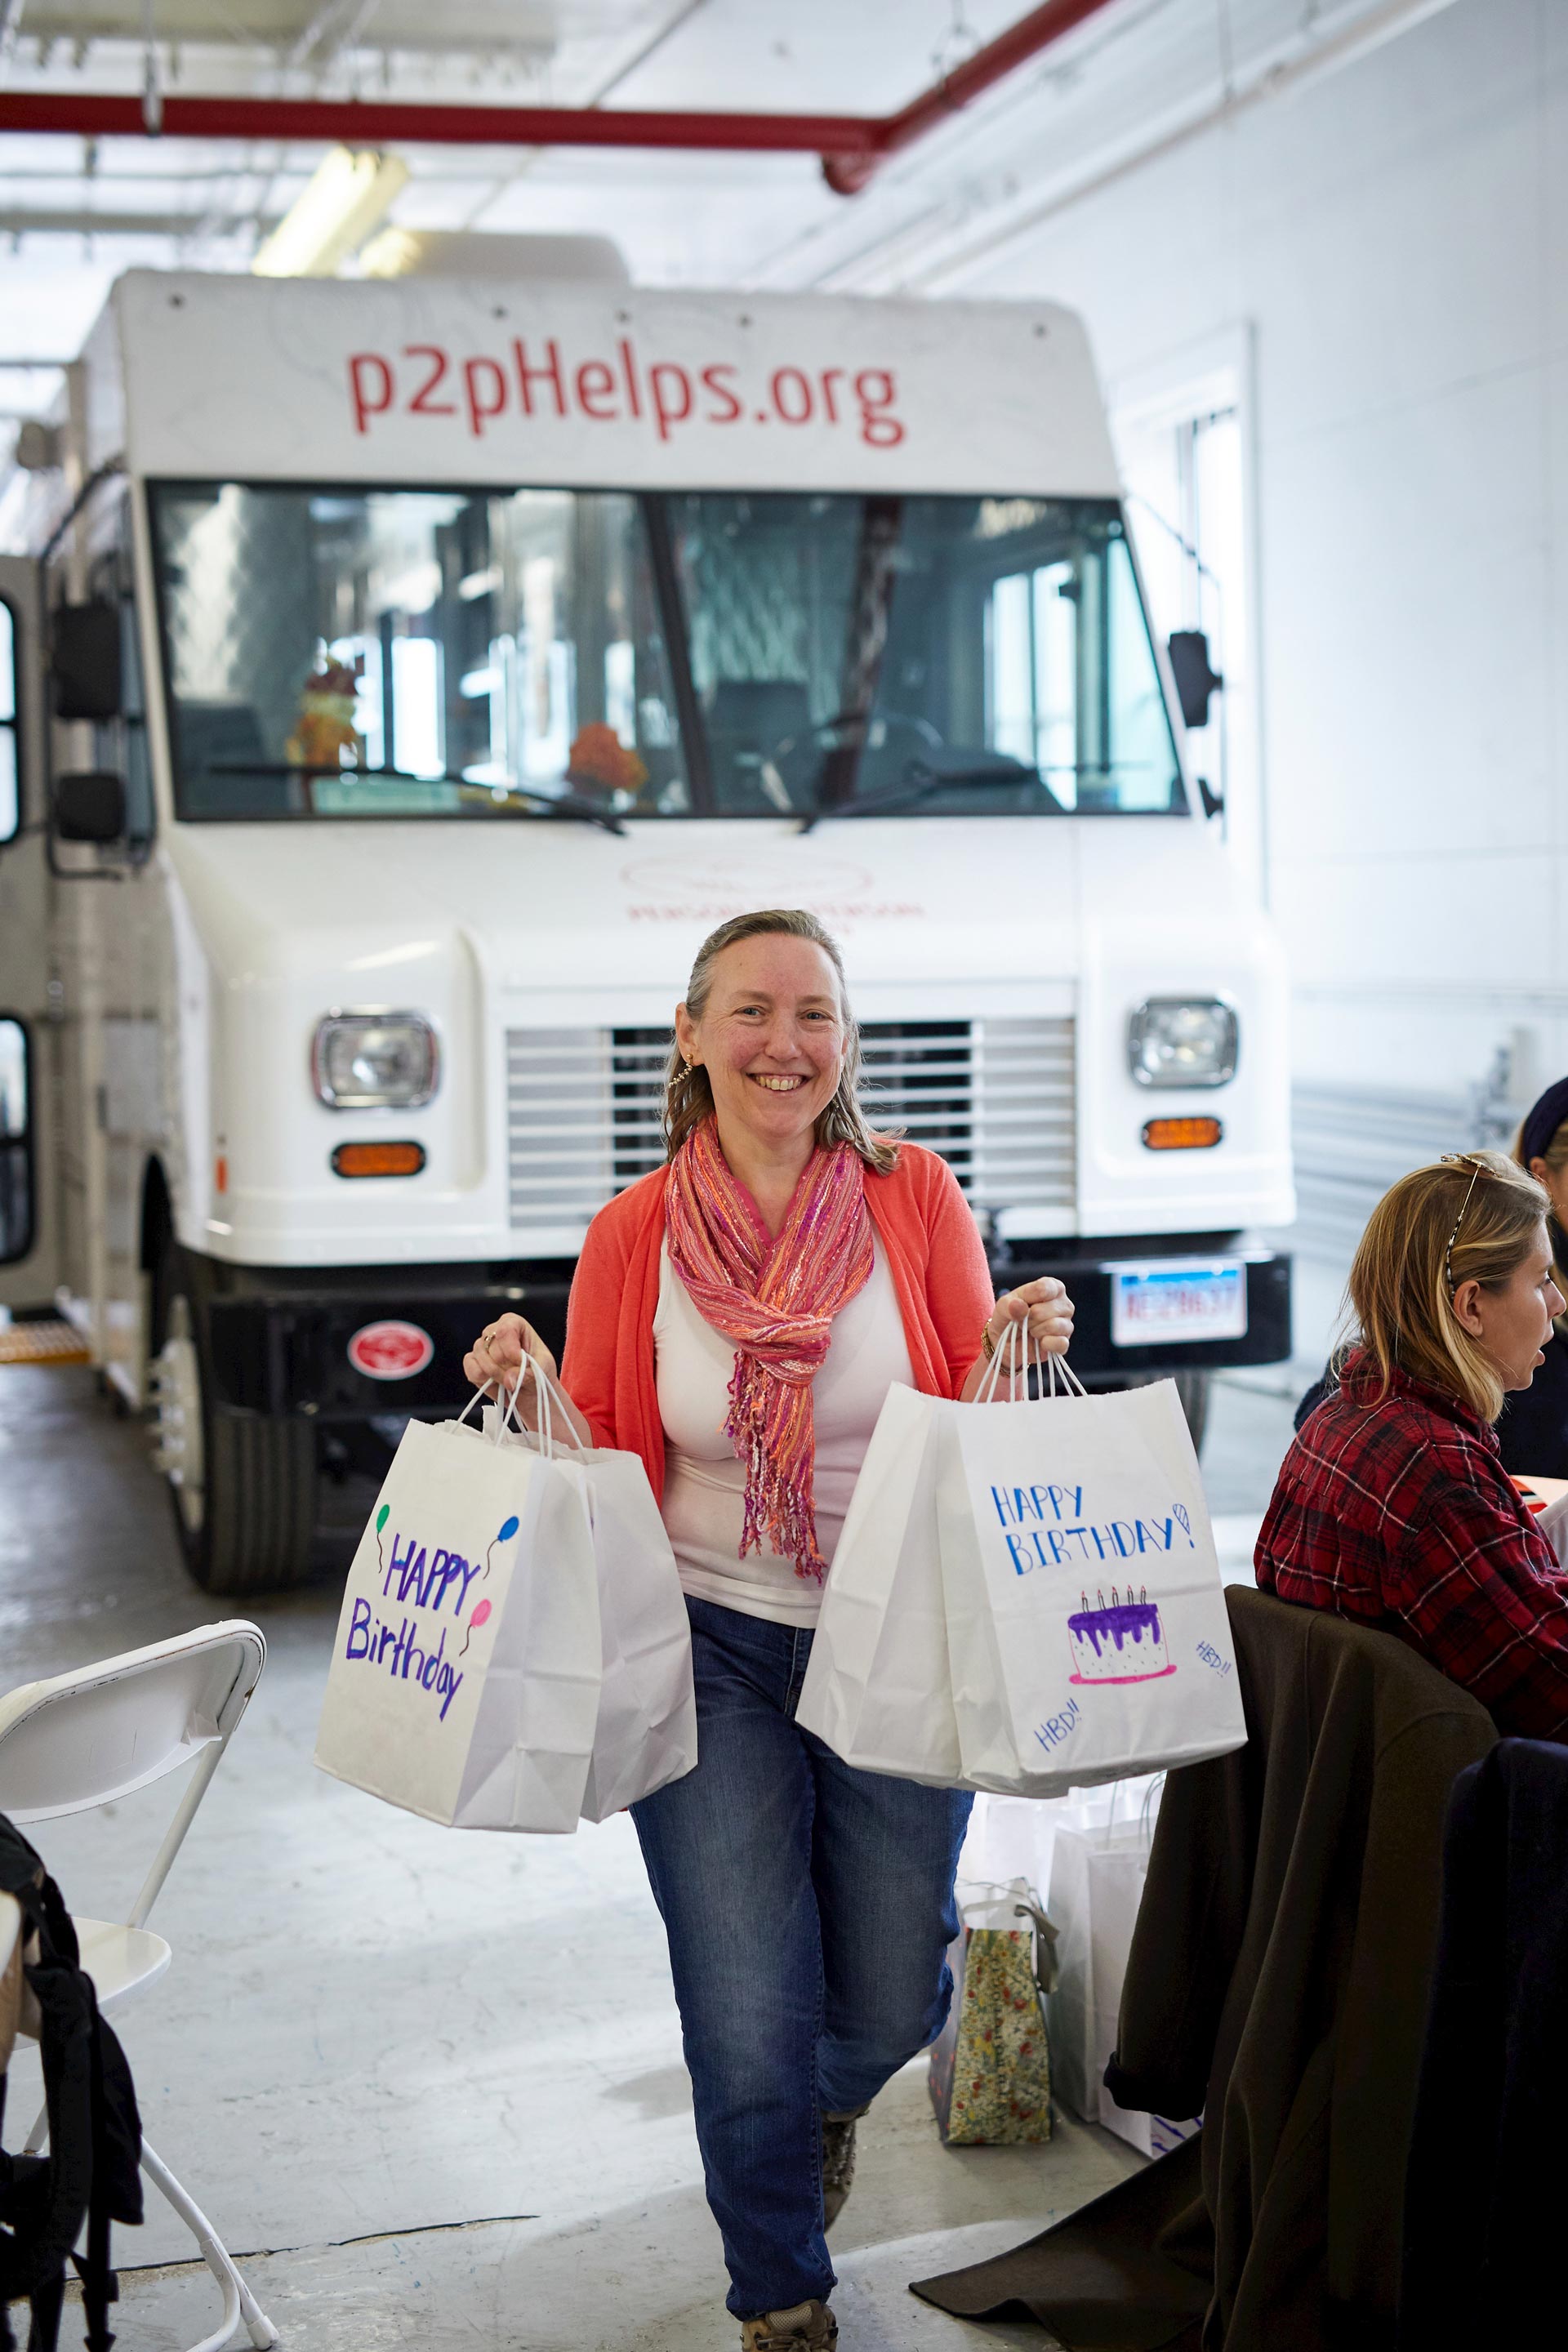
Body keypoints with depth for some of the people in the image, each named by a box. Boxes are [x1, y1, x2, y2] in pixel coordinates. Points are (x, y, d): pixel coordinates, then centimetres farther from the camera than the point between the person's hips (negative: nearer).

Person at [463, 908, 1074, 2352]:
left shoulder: (913, 1195, -4)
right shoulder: (636, 1234, -4)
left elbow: (979, 1424, 2)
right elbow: (599, 1468, 2)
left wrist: (1021, 1350, -17)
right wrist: (529, 1391, -16)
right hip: (714, 1650, -1)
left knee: (891, 2004, 12)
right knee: (749, 2028, -3)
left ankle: (834, 2094, 52)